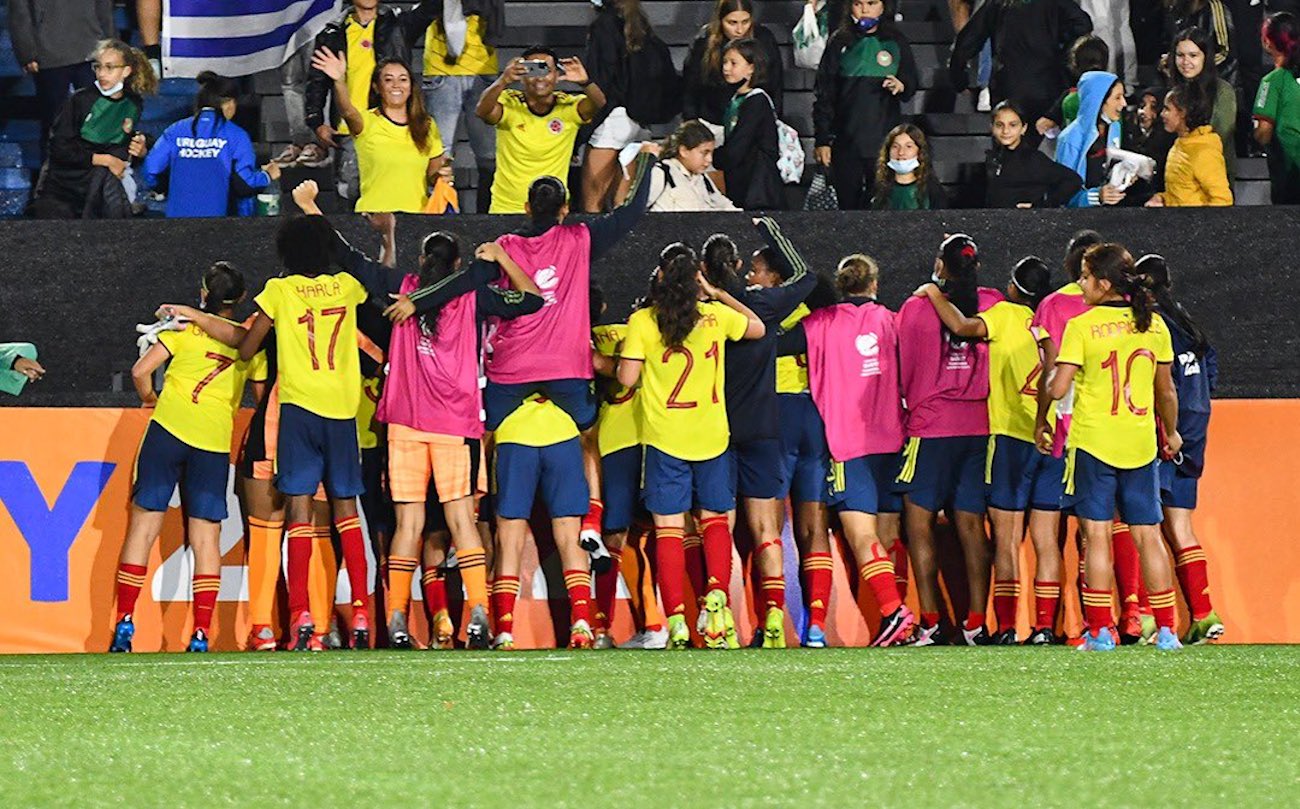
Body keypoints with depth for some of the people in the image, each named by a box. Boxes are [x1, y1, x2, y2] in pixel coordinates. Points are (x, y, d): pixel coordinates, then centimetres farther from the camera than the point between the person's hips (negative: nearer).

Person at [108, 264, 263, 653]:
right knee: (206, 537, 4)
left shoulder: (184, 328, 4)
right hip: (215, 439, 1)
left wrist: (150, 399, 15)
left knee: (144, 526, 3)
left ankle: (124, 622, 0)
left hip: (169, 427, -1)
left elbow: (141, 370, -4)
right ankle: (201, 633, -3)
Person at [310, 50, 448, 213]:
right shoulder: (367, 122, 3)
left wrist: (442, 176, -1)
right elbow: (348, 112, -21)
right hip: (374, 212, -3)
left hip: (416, 212, 3)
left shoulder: (426, 126, 14)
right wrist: (340, 81, -39)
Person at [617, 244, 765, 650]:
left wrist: (617, 361, 11)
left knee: (669, 529, 0)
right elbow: (758, 328, 18)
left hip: (664, 437, -2)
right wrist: (719, 294, 21)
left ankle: (676, 621, -7)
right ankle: (717, 595, -6)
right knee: (714, 519, 16)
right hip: (712, 434, 2)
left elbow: (627, 377, -10)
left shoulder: (642, 322, -8)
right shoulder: (716, 316, 0)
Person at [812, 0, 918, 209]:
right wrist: (822, 140, 0)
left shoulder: (896, 42, 5)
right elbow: (823, 95, 5)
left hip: (885, 140, 0)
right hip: (846, 142, 0)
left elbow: (913, 83, 12)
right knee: (848, 204, 2)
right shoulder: (840, 43, 4)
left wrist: (901, 86, -13)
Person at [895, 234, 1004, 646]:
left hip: (931, 427, -3)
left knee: (919, 523, 2)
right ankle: (976, 624, 4)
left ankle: (930, 623, -6)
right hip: (981, 425, 3)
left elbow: (901, 370, 4)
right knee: (971, 526, 7)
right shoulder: (994, 305, 2)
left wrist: (908, 408, 18)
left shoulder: (916, 307, -4)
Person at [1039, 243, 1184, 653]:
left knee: (1097, 534, -1)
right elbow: (1166, 391, 12)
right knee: (1147, 535, 7)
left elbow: (1057, 387, -13)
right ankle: (1166, 630, 5)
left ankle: (1100, 631, -5)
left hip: (1093, 442, -4)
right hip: (1141, 445, 4)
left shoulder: (1082, 326, -8)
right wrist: (1171, 433, 27)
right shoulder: (1154, 325, 5)